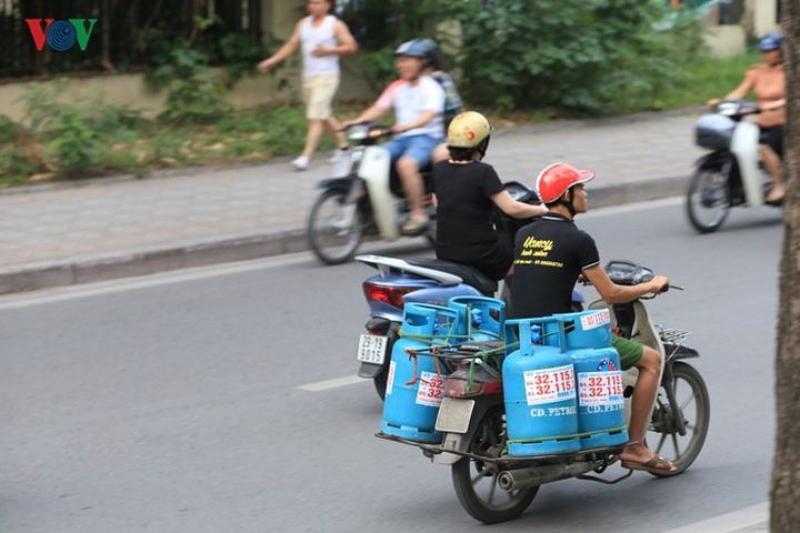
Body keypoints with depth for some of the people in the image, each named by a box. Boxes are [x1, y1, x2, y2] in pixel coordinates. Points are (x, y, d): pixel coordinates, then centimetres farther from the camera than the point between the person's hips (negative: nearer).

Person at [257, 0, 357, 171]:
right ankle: (342, 146, 32)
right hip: (308, 76, 6)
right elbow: (291, 45, 11)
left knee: (316, 117, -13)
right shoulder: (303, 24, 12)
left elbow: (352, 46, -5)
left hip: (326, 76, -6)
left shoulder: (336, 25, -2)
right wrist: (272, 60, 0)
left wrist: (328, 50, -16)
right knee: (324, 116, 15)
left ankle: (306, 157, -18)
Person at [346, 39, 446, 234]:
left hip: (426, 137, -7)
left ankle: (418, 214, -29)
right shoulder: (396, 87, 16)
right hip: (401, 138, 7)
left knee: (405, 164, -36)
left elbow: (429, 115, -20)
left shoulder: (431, 88, -4)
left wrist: (407, 126, -39)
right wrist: (356, 122, -10)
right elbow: (378, 108, 8)